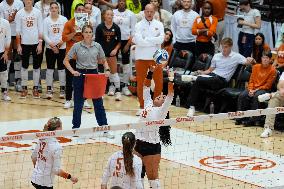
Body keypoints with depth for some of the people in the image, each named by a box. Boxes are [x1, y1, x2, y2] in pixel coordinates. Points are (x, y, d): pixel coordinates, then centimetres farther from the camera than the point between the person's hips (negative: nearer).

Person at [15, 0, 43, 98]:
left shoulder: (37, 12, 0)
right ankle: (24, 88, 14)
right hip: (24, 43, 0)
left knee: (36, 66, 4)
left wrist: (40, 43, -5)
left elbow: (40, 29, 1)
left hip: (36, 43, 0)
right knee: (24, 66, 7)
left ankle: (35, 88, 12)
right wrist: (18, 45, -3)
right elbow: (18, 31, 1)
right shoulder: (19, 13, -1)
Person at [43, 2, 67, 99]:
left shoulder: (64, 19, 2)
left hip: (62, 47, 0)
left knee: (61, 68, 4)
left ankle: (62, 89, 10)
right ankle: (49, 89, 6)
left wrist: (61, 42, -14)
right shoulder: (46, 20, 1)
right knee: (50, 68, 1)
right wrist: (52, 45, -12)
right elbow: (45, 35, -2)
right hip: (50, 48, 0)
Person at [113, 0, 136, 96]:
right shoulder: (113, 13, 3)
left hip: (126, 40, -1)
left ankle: (124, 86, 5)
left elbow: (133, 30, 0)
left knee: (126, 63, -1)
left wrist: (128, 44, -6)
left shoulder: (131, 14, 1)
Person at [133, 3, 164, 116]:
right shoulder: (139, 25, 0)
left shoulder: (159, 25, 5)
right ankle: (142, 106, 15)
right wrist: (154, 41, -11)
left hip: (155, 58, 1)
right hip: (141, 58, -1)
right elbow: (138, 40, -15)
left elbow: (161, 39, -10)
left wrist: (146, 40, -12)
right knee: (140, 83, 4)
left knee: (159, 83, 1)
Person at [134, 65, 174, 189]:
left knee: (152, 177, 0)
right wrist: (150, 72, 8)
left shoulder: (161, 110, -5)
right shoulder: (148, 105, 12)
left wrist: (170, 79, -22)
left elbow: (170, 95, -16)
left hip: (152, 146, -7)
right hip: (138, 143, 7)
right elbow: (146, 87, 15)